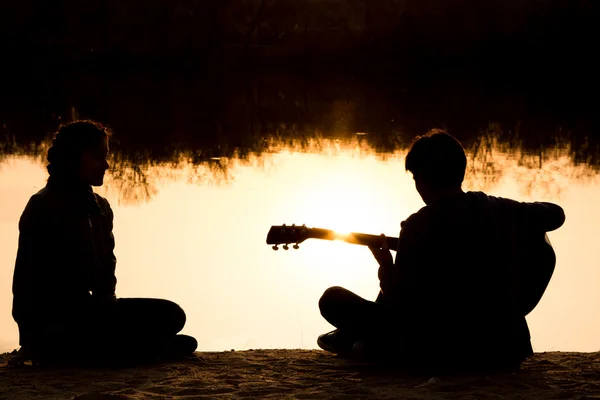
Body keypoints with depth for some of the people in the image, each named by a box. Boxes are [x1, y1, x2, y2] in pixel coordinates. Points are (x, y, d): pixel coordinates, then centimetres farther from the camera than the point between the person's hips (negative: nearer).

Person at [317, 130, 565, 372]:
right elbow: (556, 214, 20)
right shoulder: (501, 210, 1)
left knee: (333, 299, 6)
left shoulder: (419, 225, -15)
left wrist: (385, 266, 7)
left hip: (440, 355, -7)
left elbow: (398, 302, -11)